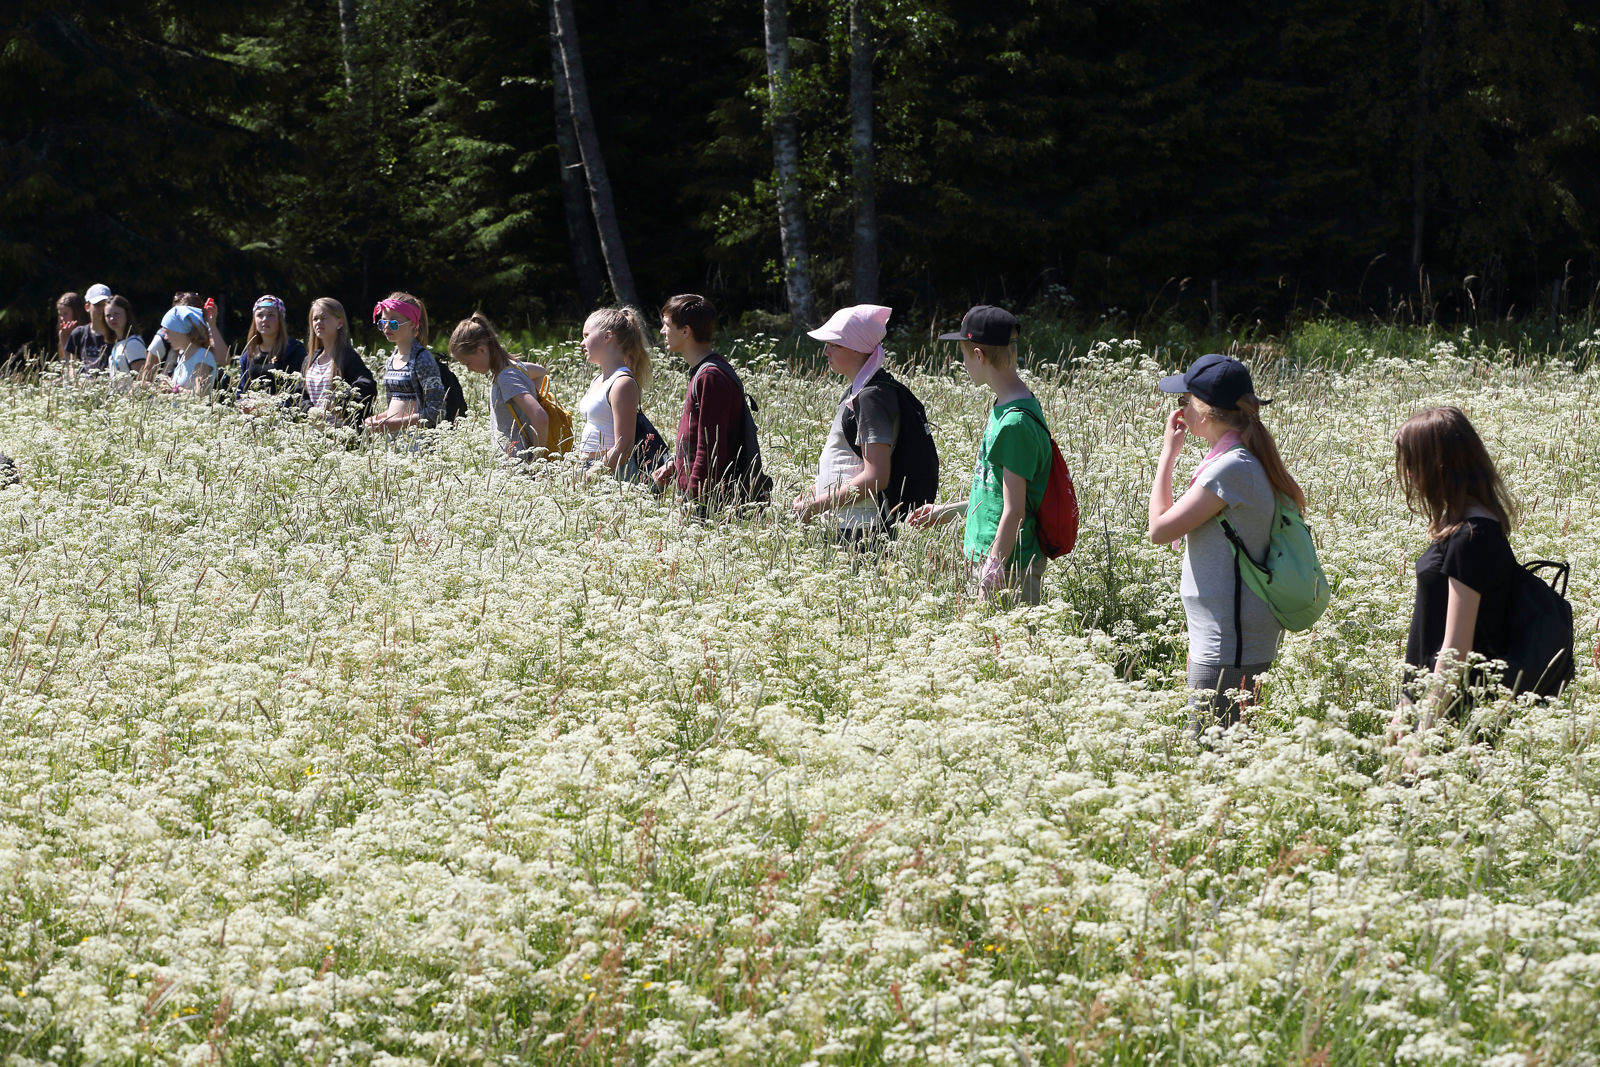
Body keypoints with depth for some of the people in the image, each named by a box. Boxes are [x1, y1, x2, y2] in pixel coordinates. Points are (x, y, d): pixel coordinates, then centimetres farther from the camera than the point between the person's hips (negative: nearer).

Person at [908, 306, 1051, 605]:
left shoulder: (1015, 423, -19)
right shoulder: (1003, 408, 11)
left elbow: (1014, 511, -20)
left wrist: (993, 571, -20)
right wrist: (946, 512, 26)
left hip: (1010, 568, -9)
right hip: (991, 557, 9)